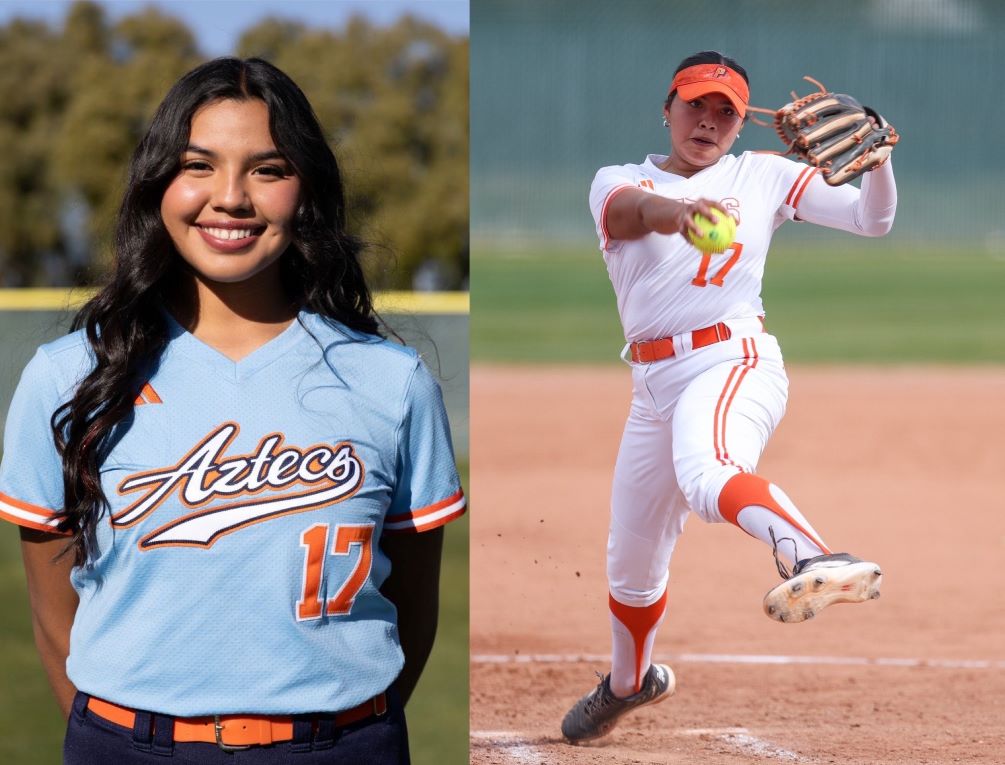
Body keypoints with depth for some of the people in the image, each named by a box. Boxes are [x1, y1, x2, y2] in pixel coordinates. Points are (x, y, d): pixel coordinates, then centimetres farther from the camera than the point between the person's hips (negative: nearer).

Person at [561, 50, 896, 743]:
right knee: (631, 558, 17)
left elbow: (871, 219, 4)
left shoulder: (763, 177, 9)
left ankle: (813, 559, -69)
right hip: (654, 383, 4)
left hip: (736, 361, -4)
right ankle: (629, 681, 46)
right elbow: (635, 209, -19)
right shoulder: (616, 182, 8)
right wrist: (677, 210, -43)